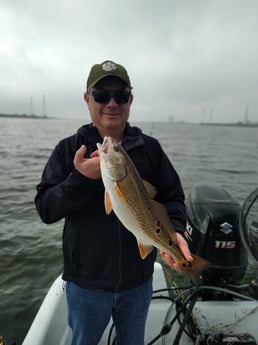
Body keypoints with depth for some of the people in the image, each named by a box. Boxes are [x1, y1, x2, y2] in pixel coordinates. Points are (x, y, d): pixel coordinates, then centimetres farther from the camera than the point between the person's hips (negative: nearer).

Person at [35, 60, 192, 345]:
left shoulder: (150, 148, -5)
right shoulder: (69, 149, -8)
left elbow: (173, 196, -2)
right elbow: (45, 209, -11)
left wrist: (174, 230, -22)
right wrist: (81, 179, -29)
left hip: (139, 280, 1)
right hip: (86, 282, 0)